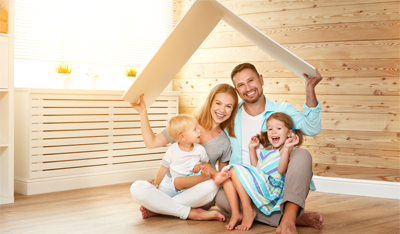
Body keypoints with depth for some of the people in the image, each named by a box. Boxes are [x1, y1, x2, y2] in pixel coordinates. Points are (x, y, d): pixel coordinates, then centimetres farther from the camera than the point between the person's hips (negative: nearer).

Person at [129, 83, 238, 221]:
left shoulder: (225, 142, 4)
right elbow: (151, 142, 2)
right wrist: (143, 112, -4)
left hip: (197, 194, 0)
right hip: (171, 186, 0)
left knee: (211, 186, -37)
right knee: (137, 188, -29)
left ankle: (156, 209, -21)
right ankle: (192, 213, -26)